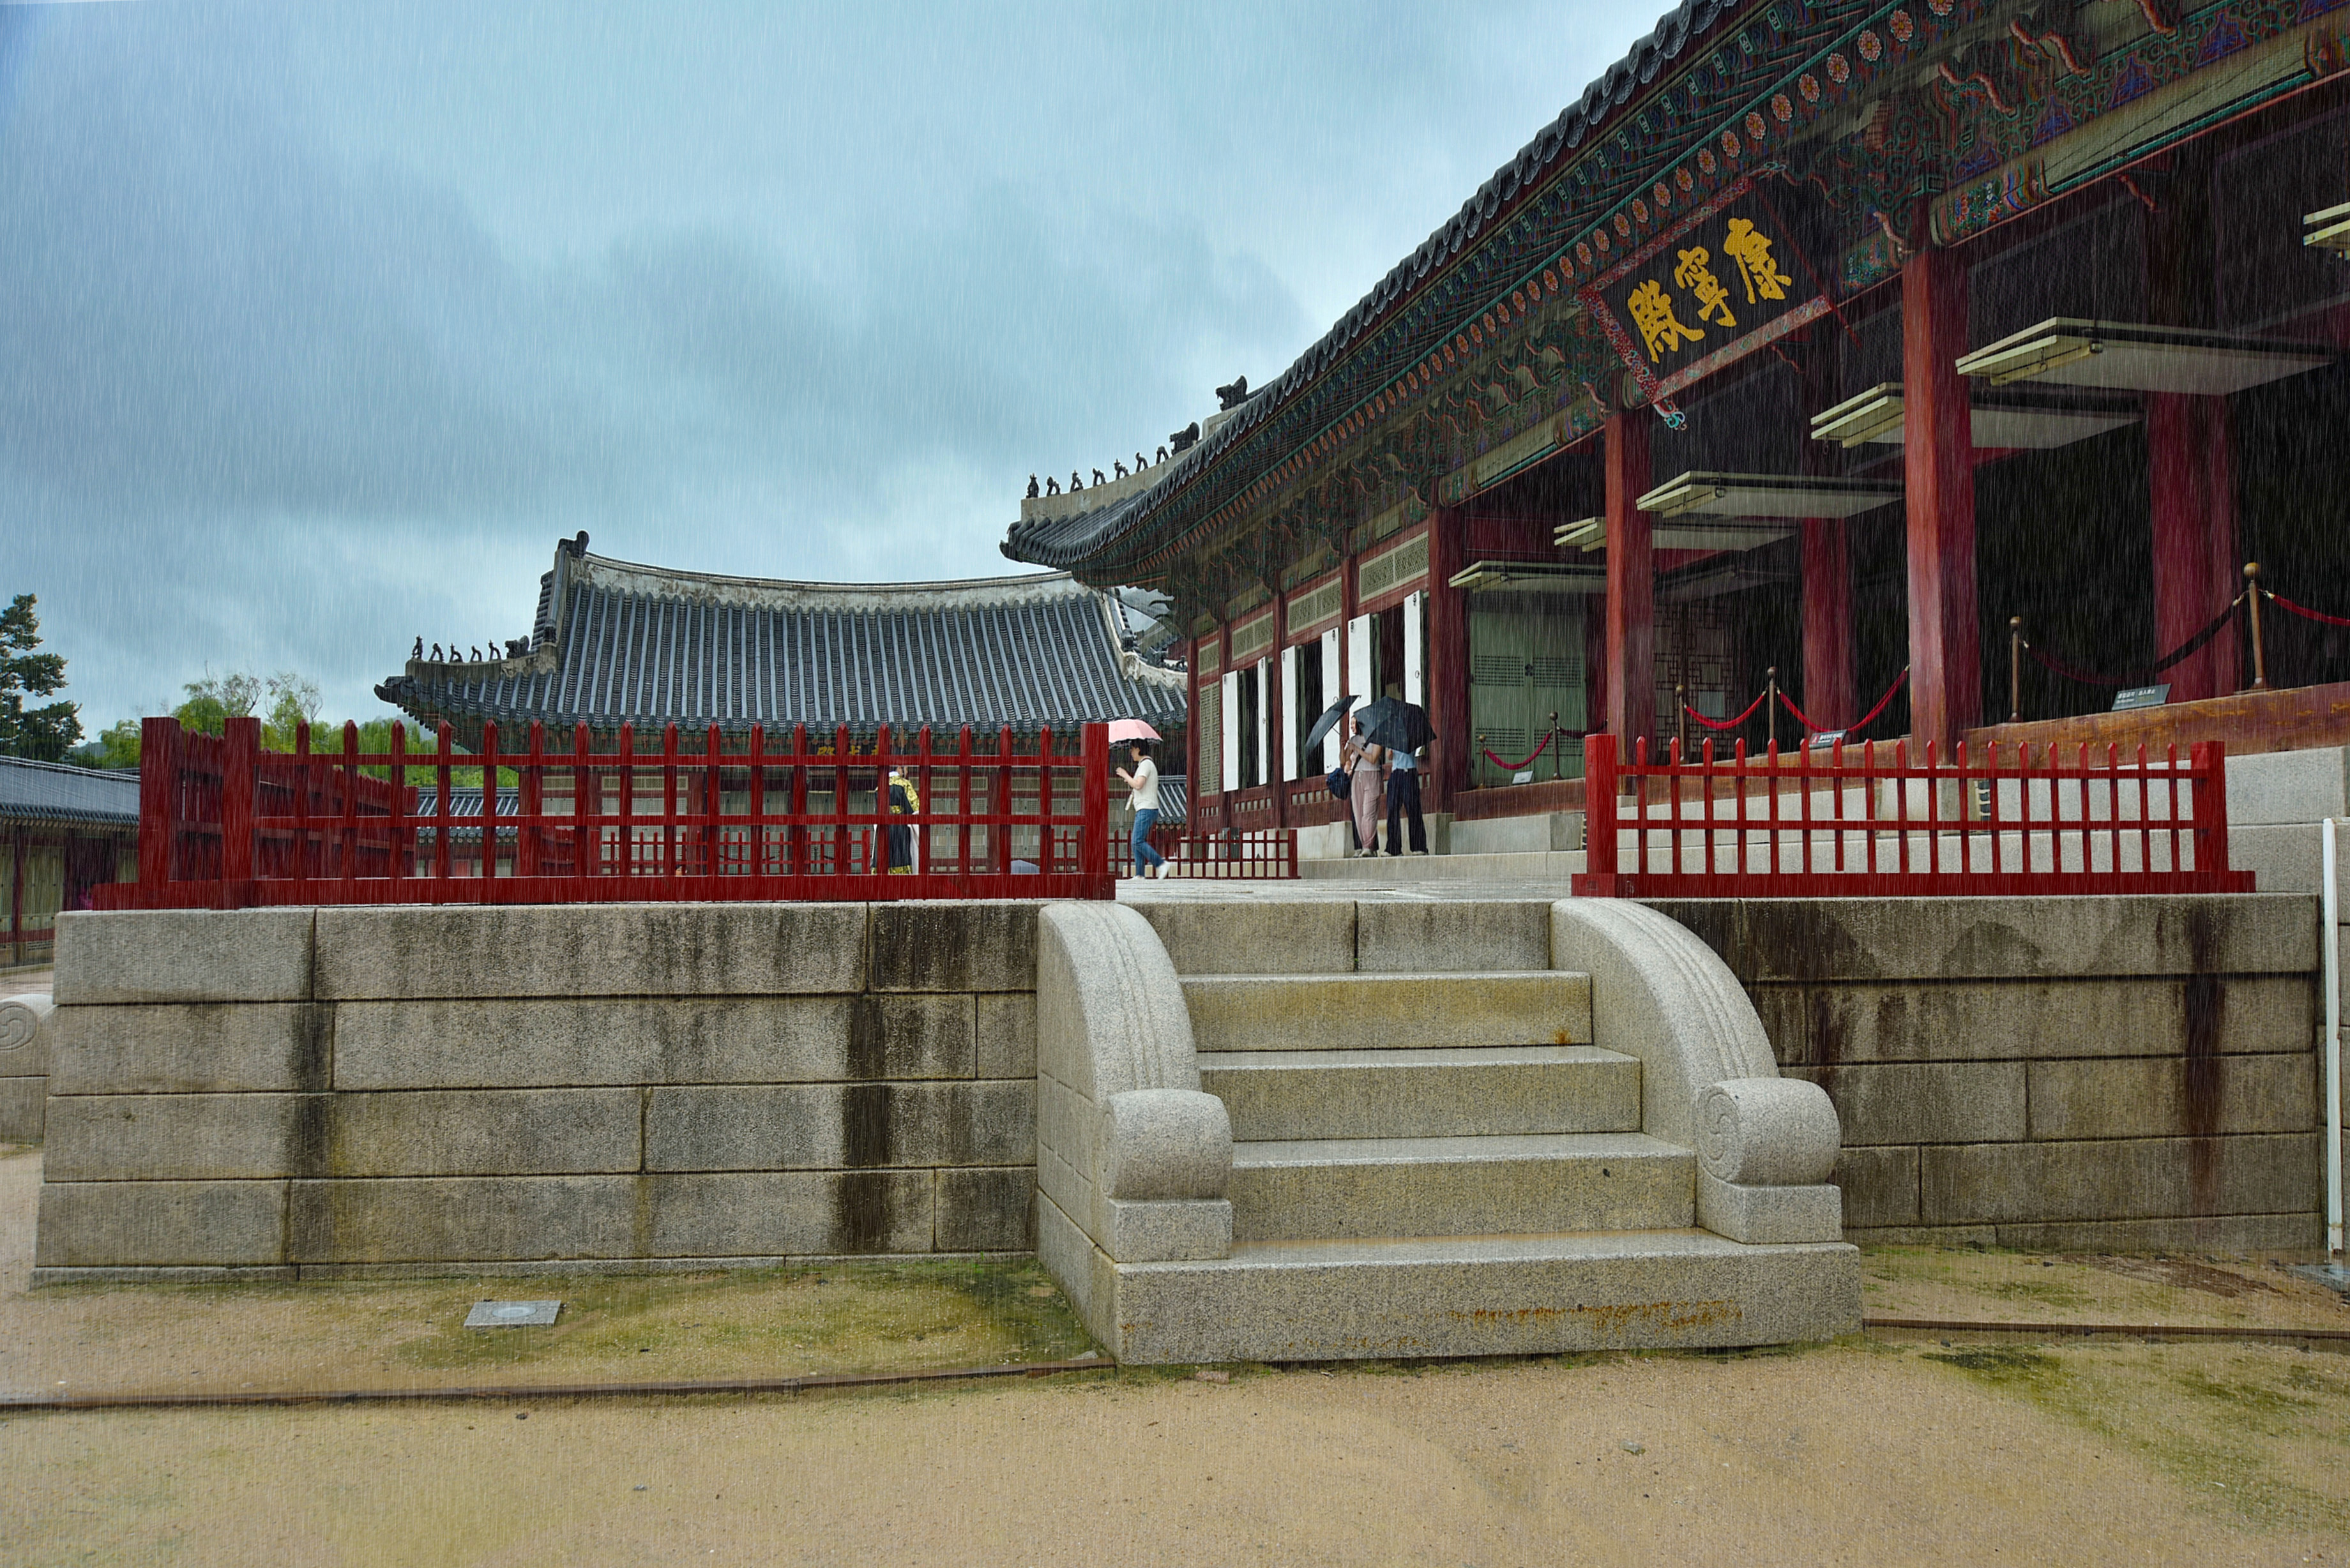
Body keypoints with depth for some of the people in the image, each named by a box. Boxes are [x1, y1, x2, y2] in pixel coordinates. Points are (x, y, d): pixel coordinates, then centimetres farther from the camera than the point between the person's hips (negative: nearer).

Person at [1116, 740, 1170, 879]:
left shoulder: (1146, 764, -11)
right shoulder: (1149, 764, 21)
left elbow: (1138, 785, -22)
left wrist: (1125, 775, -9)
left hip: (1146, 809, -10)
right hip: (1143, 810, 10)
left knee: (1139, 841, -15)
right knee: (1136, 843, 6)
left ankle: (1160, 864, -16)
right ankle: (1140, 875, 3)